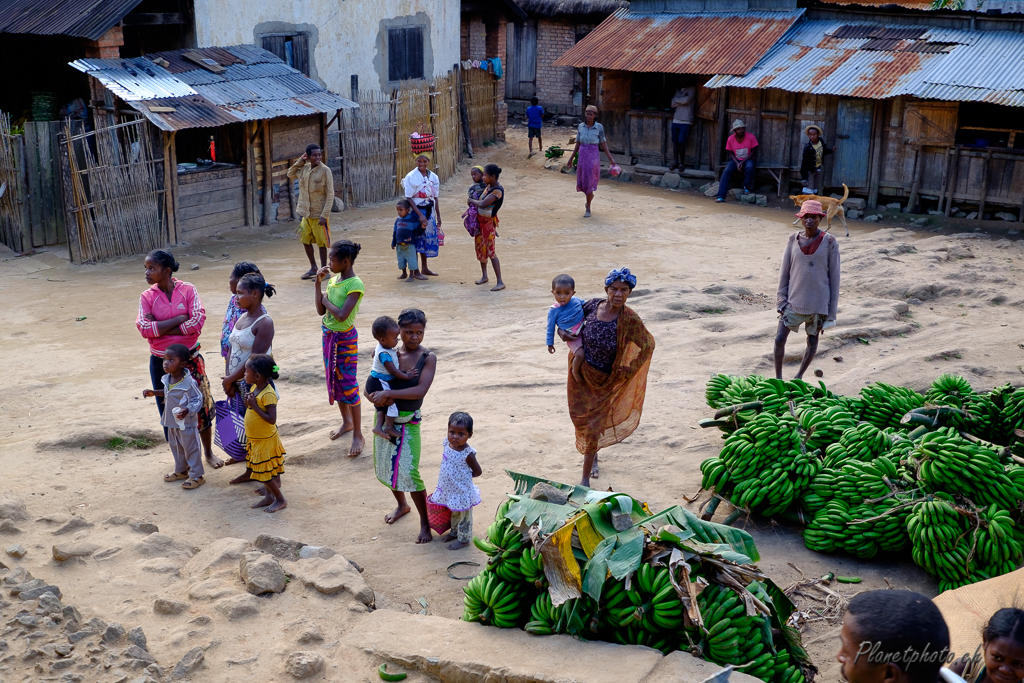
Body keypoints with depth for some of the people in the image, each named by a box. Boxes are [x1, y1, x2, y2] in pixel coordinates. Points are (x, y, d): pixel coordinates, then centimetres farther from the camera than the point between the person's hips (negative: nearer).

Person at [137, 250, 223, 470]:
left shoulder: (188, 290, -8)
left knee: (201, 405, 9)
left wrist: (161, 328, -17)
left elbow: (198, 320, -19)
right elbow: (144, 329, -16)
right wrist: (179, 319, -20)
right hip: (161, 362, 1)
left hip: (190, 358, -1)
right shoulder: (147, 297, -5)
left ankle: (209, 452, 28)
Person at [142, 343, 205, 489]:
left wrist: (187, 410, -36)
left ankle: (197, 475, 16)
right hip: (172, 422, 9)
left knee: (191, 448, 3)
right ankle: (181, 471, 41)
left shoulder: (189, 382, -26)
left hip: (186, 423, -9)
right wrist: (154, 393, 13)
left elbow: (197, 400, -21)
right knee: (175, 447, 22)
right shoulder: (167, 379, 0)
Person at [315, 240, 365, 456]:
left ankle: (358, 434, 4)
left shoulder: (355, 285, -21)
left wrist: (326, 300, -13)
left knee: (348, 384, -4)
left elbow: (341, 315, -28)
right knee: (333, 380, 17)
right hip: (329, 335, 8)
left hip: (345, 338, -8)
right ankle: (346, 422, 35)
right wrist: (318, 283, -3)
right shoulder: (333, 279, 4)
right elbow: (321, 310, 3)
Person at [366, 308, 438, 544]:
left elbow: (420, 390, -23)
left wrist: (388, 394, -28)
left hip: (408, 422, -4)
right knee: (385, 467, 17)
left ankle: (425, 522, 6)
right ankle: (401, 505, 43)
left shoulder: (428, 358, -11)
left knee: (409, 472, -9)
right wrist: (378, 396, -19)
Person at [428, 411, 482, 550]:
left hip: (462, 491, -6)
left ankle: (464, 539, 32)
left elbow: (478, 471, -14)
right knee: (453, 513, 28)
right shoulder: (447, 444, -10)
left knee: (464, 516, 14)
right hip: (449, 489, 6)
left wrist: (463, 476, -6)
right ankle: (454, 532, 49)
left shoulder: (467, 454, -27)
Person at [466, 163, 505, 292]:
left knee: (490, 251, -9)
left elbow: (483, 204, -27)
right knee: (480, 248, 17)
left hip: (489, 222, -9)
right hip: (480, 221, 9)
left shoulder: (498, 191, -21)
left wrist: (472, 200, -12)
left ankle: (500, 282, -6)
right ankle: (484, 275, 33)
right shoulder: (488, 187, 5)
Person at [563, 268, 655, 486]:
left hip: (605, 380, -3)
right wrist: (561, 330, -12)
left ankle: (585, 479, 16)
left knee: (593, 426, 1)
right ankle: (592, 455, 48)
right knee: (580, 417, 16)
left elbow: (647, 345, -10)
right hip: (581, 373, 3)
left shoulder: (630, 320, -23)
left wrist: (627, 370, -9)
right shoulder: (592, 306, -14)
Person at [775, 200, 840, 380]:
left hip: (818, 303, -1)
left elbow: (834, 276, -3)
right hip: (794, 302, 1)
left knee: (812, 342, 10)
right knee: (780, 340, -4)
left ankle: (799, 377, 30)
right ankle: (778, 378, 14)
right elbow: (784, 271, 6)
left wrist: (832, 309, -4)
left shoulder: (829, 242, -6)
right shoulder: (794, 240, 0)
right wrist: (781, 300, 1)